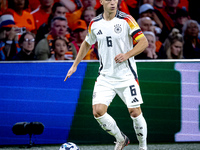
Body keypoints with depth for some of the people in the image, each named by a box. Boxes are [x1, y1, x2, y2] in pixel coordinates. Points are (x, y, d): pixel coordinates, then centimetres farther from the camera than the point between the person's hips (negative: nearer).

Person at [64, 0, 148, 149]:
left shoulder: (126, 20, -9)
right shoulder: (94, 24, 4)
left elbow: (144, 42, -9)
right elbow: (87, 43, 22)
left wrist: (127, 55, -23)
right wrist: (75, 65, 20)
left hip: (126, 74, -3)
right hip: (105, 76, 3)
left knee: (135, 111, -7)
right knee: (98, 111, -10)